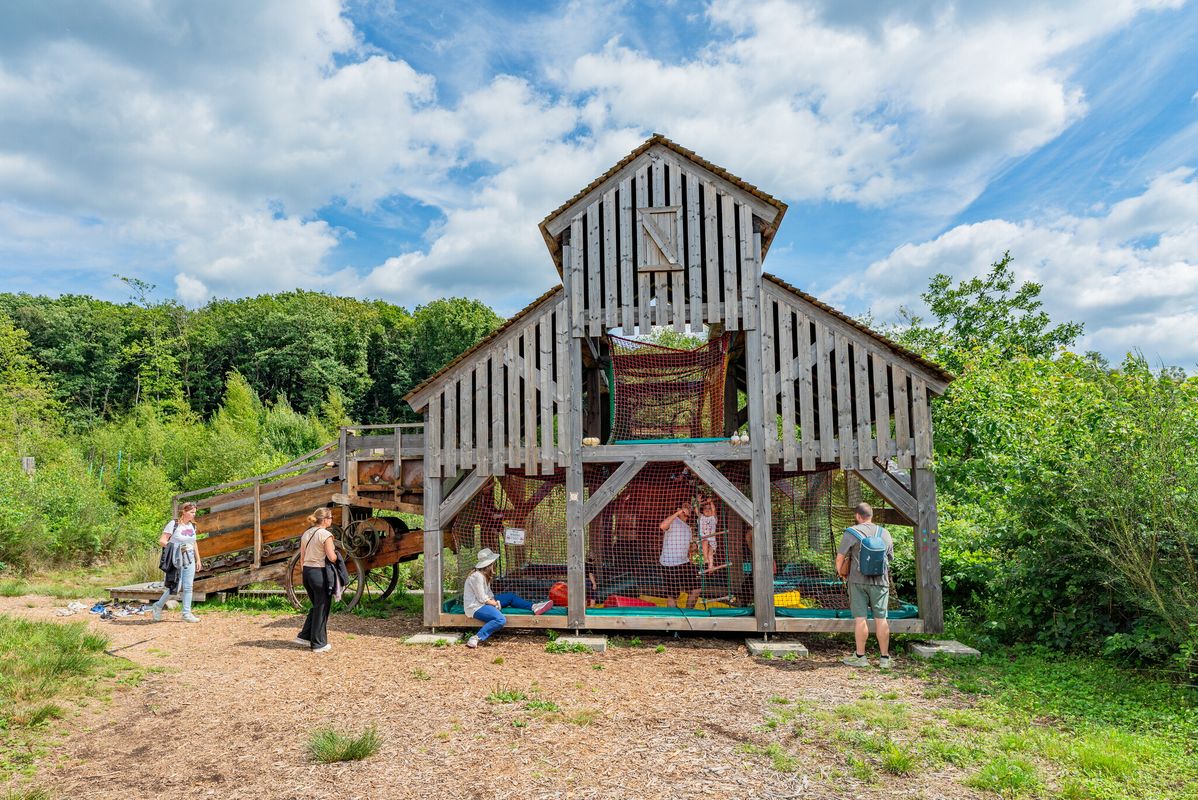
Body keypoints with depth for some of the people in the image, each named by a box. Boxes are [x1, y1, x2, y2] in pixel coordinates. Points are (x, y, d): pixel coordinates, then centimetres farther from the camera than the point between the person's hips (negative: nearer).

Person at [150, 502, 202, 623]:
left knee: (188, 587, 4)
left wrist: (198, 560, 18)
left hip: (189, 560, 6)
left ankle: (187, 614, 11)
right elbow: (161, 541, -10)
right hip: (176, 560, -6)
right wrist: (176, 546, -23)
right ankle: (158, 606, 18)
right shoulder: (173, 524, -9)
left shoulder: (192, 525, 10)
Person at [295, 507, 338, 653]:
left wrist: (306, 571, 21)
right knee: (322, 609, 5)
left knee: (316, 606, 24)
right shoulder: (326, 535, -14)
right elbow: (332, 557, -18)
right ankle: (319, 644, 14)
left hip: (307, 572, 7)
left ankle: (304, 636, 23)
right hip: (321, 573, -7)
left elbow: (302, 556, 13)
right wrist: (335, 552, 4)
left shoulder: (306, 534, 8)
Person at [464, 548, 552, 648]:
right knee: (501, 620, -32)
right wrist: (496, 604, -6)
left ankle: (534, 607, 4)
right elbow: (482, 599, -20)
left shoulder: (485, 575, 10)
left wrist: (494, 601, -8)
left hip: (485, 602, 11)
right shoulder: (477, 576, -22)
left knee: (510, 596, 10)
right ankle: (477, 638, -33)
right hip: (476, 607, -11)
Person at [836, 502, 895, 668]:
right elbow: (890, 558, 16)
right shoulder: (885, 533, 8)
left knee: (860, 618, 2)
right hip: (880, 581, 3)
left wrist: (840, 571, 10)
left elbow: (840, 557, -7)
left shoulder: (851, 533, -5)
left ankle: (860, 656, 8)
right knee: (881, 619, 7)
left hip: (858, 580, -3)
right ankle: (885, 658, 12)